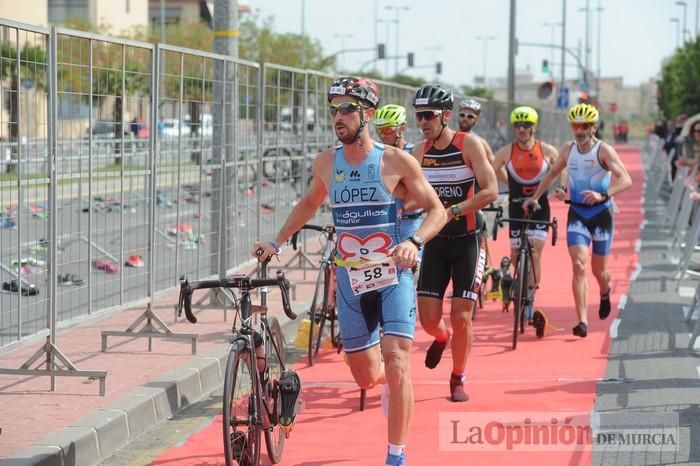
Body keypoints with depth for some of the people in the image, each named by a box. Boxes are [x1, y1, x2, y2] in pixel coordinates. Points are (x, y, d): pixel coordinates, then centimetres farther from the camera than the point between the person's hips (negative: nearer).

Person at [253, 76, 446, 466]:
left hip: (393, 276, -4)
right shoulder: (326, 163, 4)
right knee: (367, 377, 8)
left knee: (396, 363, -18)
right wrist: (277, 241, 17)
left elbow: (437, 210, -5)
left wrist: (414, 242, -23)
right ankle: (391, 384, 46)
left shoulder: (396, 161, -9)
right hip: (351, 279, 4)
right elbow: (309, 204, 24)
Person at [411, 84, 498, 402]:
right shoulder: (420, 151, 1)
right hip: (435, 242, 3)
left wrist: (453, 211, -25)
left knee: (461, 316, -6)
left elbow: (490, 191, -18)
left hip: (467, 241, -3)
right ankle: (441, 338, 35)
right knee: (428, 318, -2)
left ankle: (458, 379, 13)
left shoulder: (469, 145, -11)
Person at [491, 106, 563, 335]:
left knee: (534, 254, -14)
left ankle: (530, 302, -13)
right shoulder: (506, 152, -1)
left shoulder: (547, 151, -2)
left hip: (539, 207, -1)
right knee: (516, 256, 3)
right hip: (516, 208, 1)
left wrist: (561, 188, -8)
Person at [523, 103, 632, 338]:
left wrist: (603, 195, -37)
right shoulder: (568, 150, 3)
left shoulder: (603, 150, -12)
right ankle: (582, 322, -16)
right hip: (576, 214, 2)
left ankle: (605, 293, 48)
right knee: (579, 266, -14)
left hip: (601, 214, -2)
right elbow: (552, 174, 20)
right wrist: (535, 197, 15)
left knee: (599, 270, 10)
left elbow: (626, 179, -22)